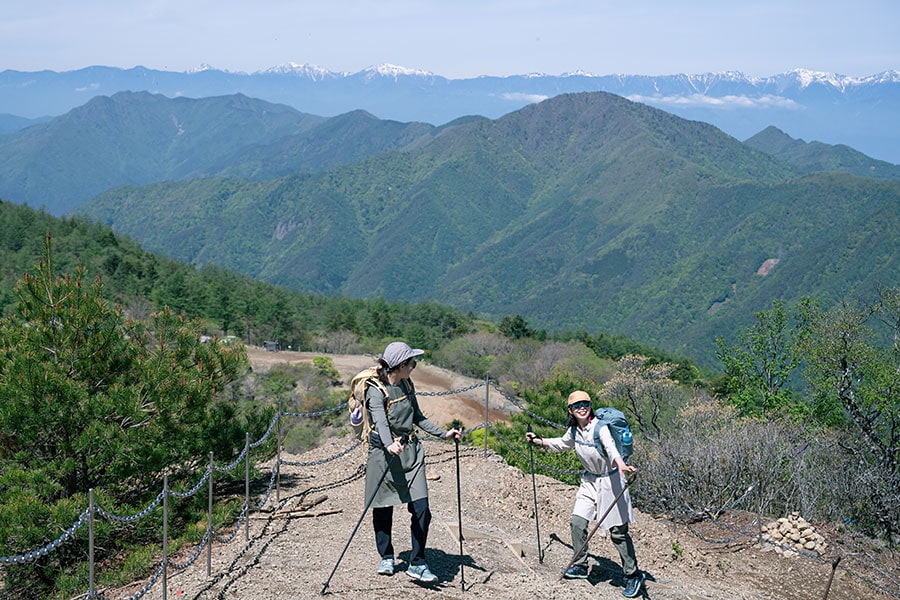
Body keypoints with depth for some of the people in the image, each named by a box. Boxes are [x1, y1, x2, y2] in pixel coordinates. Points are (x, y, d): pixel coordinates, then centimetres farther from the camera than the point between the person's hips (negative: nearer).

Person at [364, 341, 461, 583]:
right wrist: (389, 445, -50)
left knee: (421, 509, -4)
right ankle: (386, 557, 30)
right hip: (385, 454, -5)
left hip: (411, 452, 5)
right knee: (383, 509, 9)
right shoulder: (376, 391, -15)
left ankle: (417, 564, 6)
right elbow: (380, 421, -32)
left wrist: (444, 433, 12)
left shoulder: (407, 385, 6)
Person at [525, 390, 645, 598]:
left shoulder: (599, 427, -21)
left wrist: (620, 463, -60)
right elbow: (561, 444, 24)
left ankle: (633, 575, 10)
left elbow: (610, 447, -41)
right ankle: (580, 566, 17)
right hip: (590, 480, 7)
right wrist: (538, 440, 27)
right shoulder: (574, 430, 1)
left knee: (618, 532, -4)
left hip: (609, 480, -7)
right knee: (577, 521, -2)